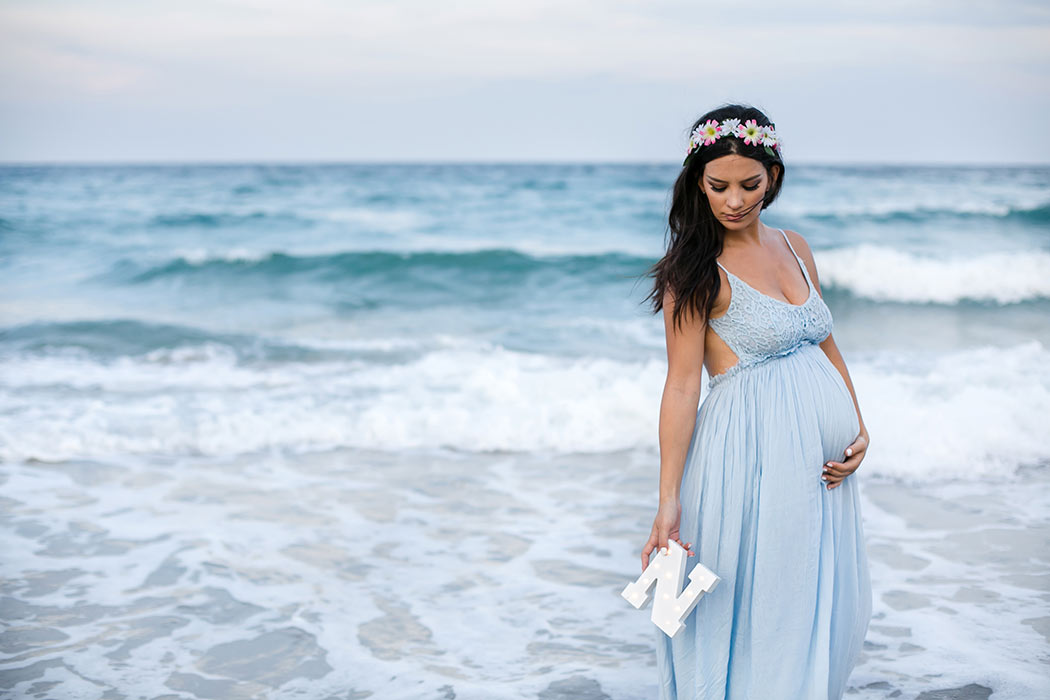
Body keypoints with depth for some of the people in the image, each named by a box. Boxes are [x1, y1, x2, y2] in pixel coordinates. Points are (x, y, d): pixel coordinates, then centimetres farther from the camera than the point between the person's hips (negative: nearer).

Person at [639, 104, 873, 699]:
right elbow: (682, 384, -12)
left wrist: (860, 428, 4)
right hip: (752, 457, -7)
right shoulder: (698, 270, -9)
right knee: (756, 614, 1)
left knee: (827, 613, 15)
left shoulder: (794, 247, 11)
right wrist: (669, 498, -17)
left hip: (823, 459, 7)